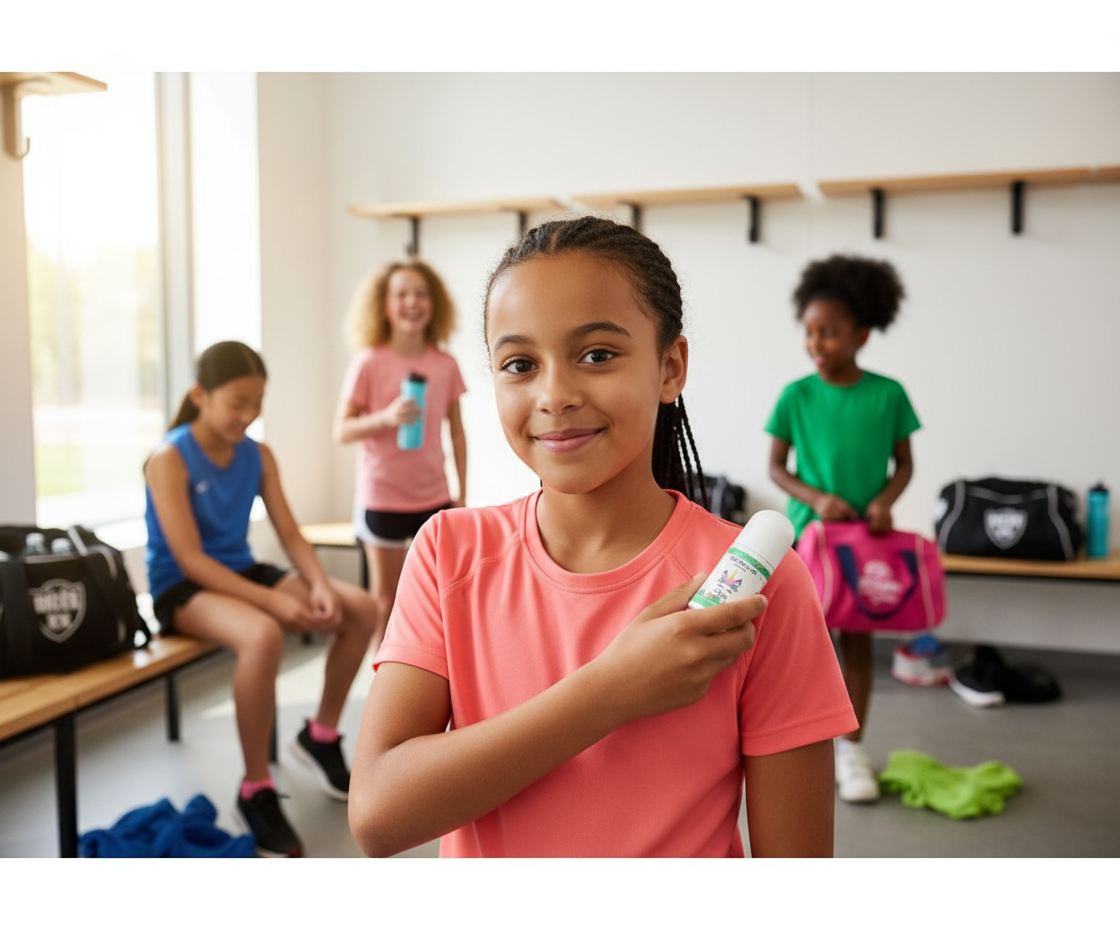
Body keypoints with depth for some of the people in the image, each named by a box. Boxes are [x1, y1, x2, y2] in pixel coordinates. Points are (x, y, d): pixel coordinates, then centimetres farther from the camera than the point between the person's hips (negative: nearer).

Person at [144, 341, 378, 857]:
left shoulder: (259, 455, 2)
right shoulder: (170, 459, -16)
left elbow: (290, 534, 1)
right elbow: (190, 560, -22)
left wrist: (320, 585, -19)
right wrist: (275, 601, -29)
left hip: (242, 574, 7)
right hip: (183, 588, -7)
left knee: (361, 610, -7)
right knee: (263, 634, -39)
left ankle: (321, 736, 14)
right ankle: (255, 790, -20)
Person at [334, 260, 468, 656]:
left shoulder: (446, 365, 1)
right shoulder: (369, 363, -8)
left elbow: (456, 431, 7)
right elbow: (342, 430, -7)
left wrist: (462, 494, 6)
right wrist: (386, 417, -25)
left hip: (434, 496, 3)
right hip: (382, 498, -3)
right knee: (386, 601, 8)